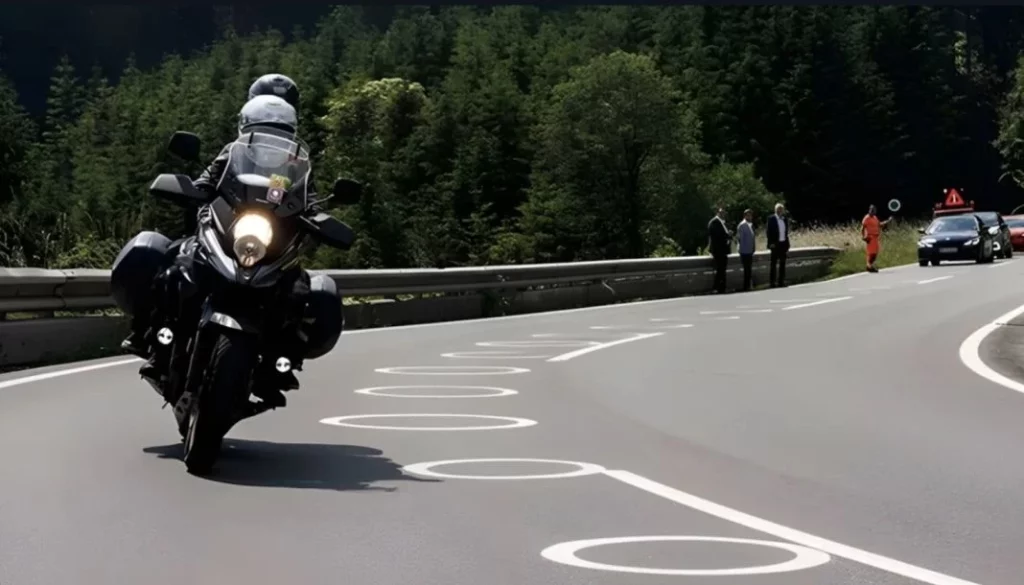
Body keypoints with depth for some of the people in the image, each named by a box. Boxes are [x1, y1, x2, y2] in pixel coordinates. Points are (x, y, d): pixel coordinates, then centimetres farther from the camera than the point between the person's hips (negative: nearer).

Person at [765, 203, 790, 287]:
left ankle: (781, 281, 14)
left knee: (782, 263, 8)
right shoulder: (771, 219, -5)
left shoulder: (785, 219, 10)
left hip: (783, 244, 5)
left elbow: (786, 232, 13)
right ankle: (772, 282, 3)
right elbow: (768, 231, -8)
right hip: (775, 244, -5)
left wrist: (787, 245, 10)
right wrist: (771, 243, -15)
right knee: (773, 263, 0)